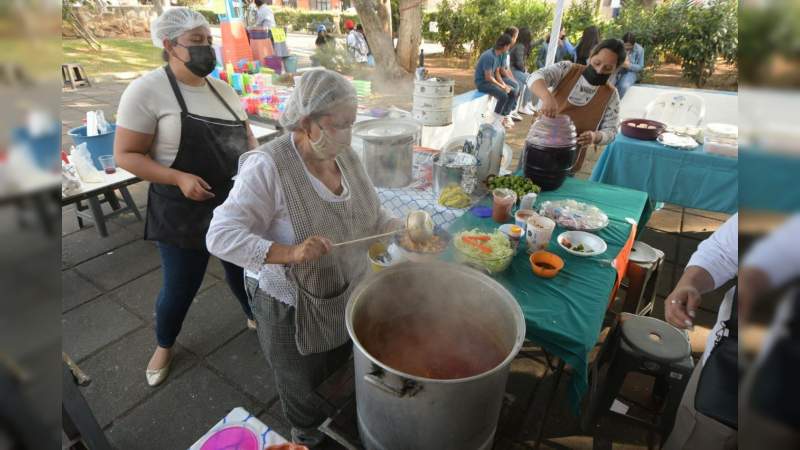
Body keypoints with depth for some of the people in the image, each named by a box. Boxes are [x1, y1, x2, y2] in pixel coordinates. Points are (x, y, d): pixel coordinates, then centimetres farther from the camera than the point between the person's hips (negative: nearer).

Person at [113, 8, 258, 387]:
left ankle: (256, 317, 47)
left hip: (236, 203, 5)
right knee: (180, 286, 9)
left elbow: (244, 134, 15)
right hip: (183, 210, -4)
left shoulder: (221, 88, 6)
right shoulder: (147, 91, -12)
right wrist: (178, 178, -24)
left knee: (242, 269, 19)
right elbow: (126, 155, -11)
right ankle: (164, 345, 40)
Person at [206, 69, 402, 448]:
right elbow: (220, 235, -27)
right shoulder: (267, 166, -25)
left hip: (349, 298, 6)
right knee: (306, 399, 21)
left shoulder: (346, 155, -5)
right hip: (292, 310, -5)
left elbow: (372, 214, 5)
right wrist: (289, 252, -41)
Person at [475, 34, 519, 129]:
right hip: (482, 82, -9)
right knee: (503, 95, -28)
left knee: (513, 93, -1)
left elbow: (496, 74, 11)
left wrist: (504, 85, -3)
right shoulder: (489, 56, -22)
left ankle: (505, 116, 6)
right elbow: (488, 77, -24)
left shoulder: (498, 55, 6)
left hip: (491, 80, 9)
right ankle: (496, 120, -12)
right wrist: (502, 86, -18)